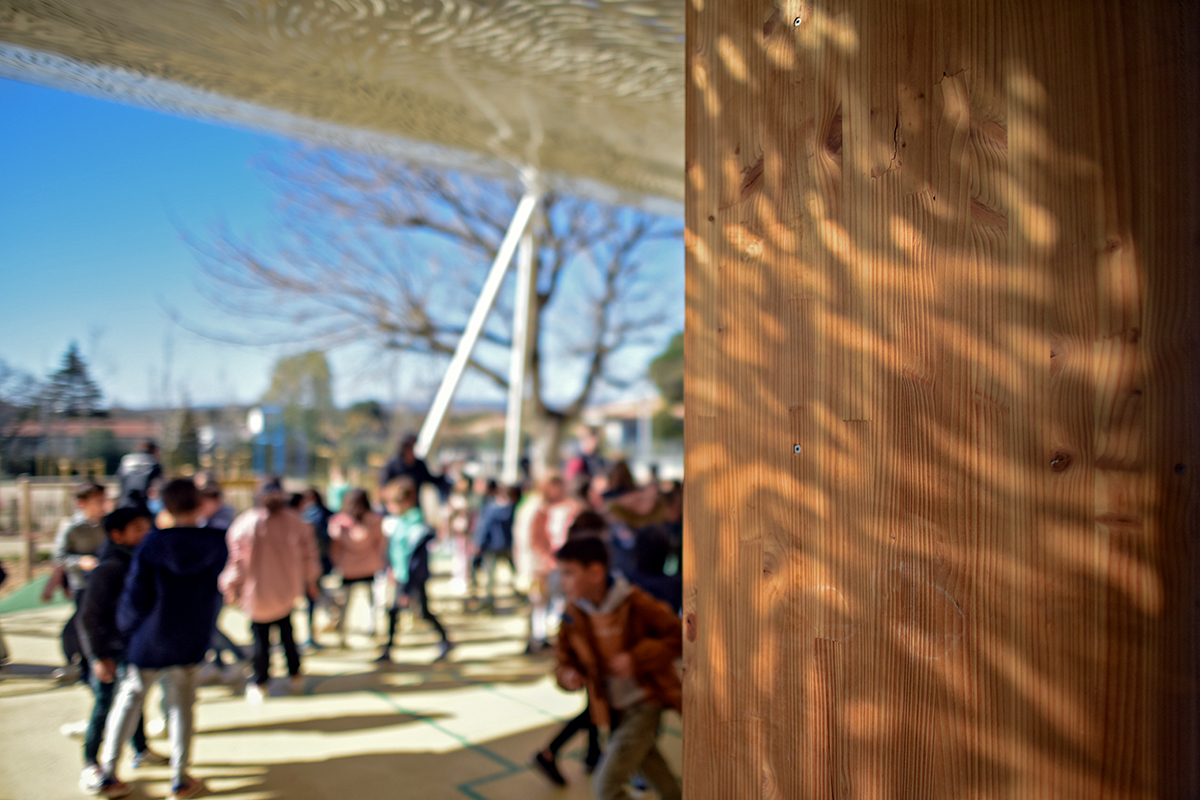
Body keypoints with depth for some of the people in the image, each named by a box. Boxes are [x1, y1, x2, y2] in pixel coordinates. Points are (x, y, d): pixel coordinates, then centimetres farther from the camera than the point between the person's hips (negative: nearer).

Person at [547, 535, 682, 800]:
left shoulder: (636, 604, -21)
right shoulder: (573, 617, -7)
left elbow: (677, 636, -16)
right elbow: (565, 660, 4)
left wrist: (637, 658, -26)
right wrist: (567, 675, -20)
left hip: (644, 705, -6)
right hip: (614, 711, 6)